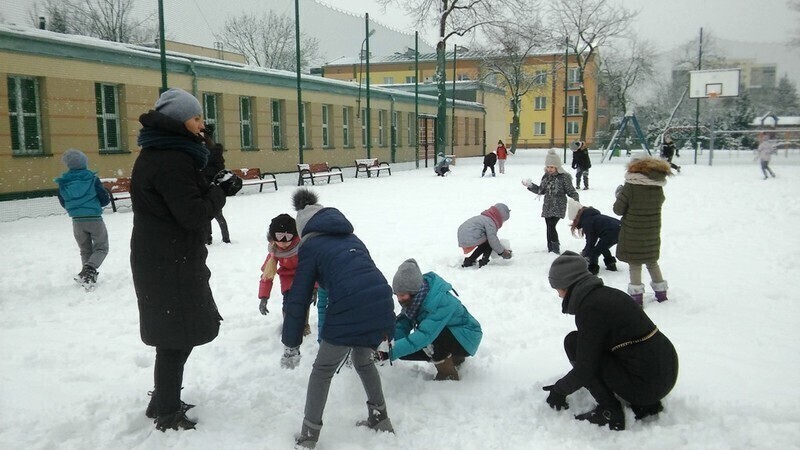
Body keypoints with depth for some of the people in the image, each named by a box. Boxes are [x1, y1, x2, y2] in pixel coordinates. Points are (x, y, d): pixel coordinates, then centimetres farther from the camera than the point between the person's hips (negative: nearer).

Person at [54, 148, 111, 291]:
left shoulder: (64, 182, -2)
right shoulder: (92, 178, -11)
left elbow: (63, 203, 9)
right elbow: (105, 200, -6)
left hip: (77, 221, 3)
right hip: (95, 219, -3)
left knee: (85, 251, 20)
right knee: (101, 248, 8)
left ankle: (87, 275, 17)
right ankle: (89, 270, -16)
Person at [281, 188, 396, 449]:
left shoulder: (310, 246, 13)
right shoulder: (350, 237, 29)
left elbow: (299, 298, 8)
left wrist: (291, 345, 13)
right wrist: (385, 328, 37)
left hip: (349, 308, -5)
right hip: (381, 301, 6)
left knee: (322, 370, 17)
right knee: (363, 360, 32)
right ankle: (380, 419, 39)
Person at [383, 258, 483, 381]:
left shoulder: (442, 301, -36)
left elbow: (424, 335, -43)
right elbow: (403, 323, -12)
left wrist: (392, 352, -46)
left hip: (465, 338, -8)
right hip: (443, 335, 8)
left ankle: (448, 375, -7)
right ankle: (454, 358, 12)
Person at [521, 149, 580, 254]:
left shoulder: (564, 177, -11)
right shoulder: (546, 176, 8)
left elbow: (571, 191, -8)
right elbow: (541, 190, 18)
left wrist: (576, 201, -20)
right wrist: (529, 185, 9)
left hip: (558, 207, -6)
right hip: (547, 206, 7)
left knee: (551, 226, -17)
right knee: (549, 227, 10)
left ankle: (556, 249, -3)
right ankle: (550, 249, 21)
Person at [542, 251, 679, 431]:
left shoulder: (589, 308, -15)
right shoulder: (608, 293, 12)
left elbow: (584, 371, -13)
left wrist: (559, 391, 5)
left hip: (647, 384, -9)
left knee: (573, 342, -3)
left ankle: (610, 411, -2)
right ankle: (645, 404, 15)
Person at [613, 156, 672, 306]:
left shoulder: (630, 187, -17)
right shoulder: (658, 188, -3)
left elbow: (618, 210, -13)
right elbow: (659, 203, 11)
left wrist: (619, 194, 5)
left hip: (633, 233, -5)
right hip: (652, 234, 5)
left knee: (635, 264, 6)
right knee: (652, 262, 22)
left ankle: (637, 295, 5)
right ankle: (661, 292, 31)